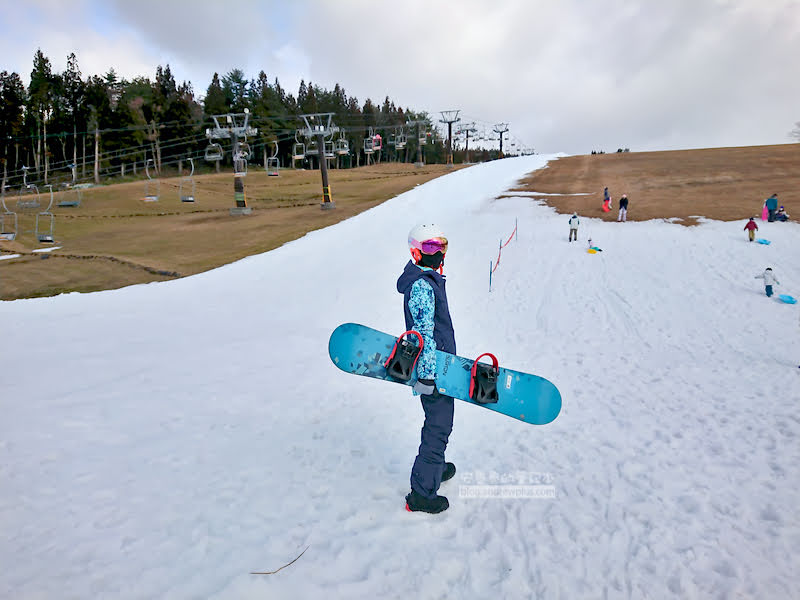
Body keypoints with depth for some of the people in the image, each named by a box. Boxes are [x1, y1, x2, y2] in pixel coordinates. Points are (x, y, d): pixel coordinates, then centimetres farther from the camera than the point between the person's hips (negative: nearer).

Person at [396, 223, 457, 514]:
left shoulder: (430, 280, 13)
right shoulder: (421, 286, -20)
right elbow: (424, 334, -24)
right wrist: (426, 374, -26)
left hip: (439, 365, 10)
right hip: (433, 369, -10)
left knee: (439, 422, 24)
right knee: (438, 427, -3)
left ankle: (435, 466, 44)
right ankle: (421, 494, 8)